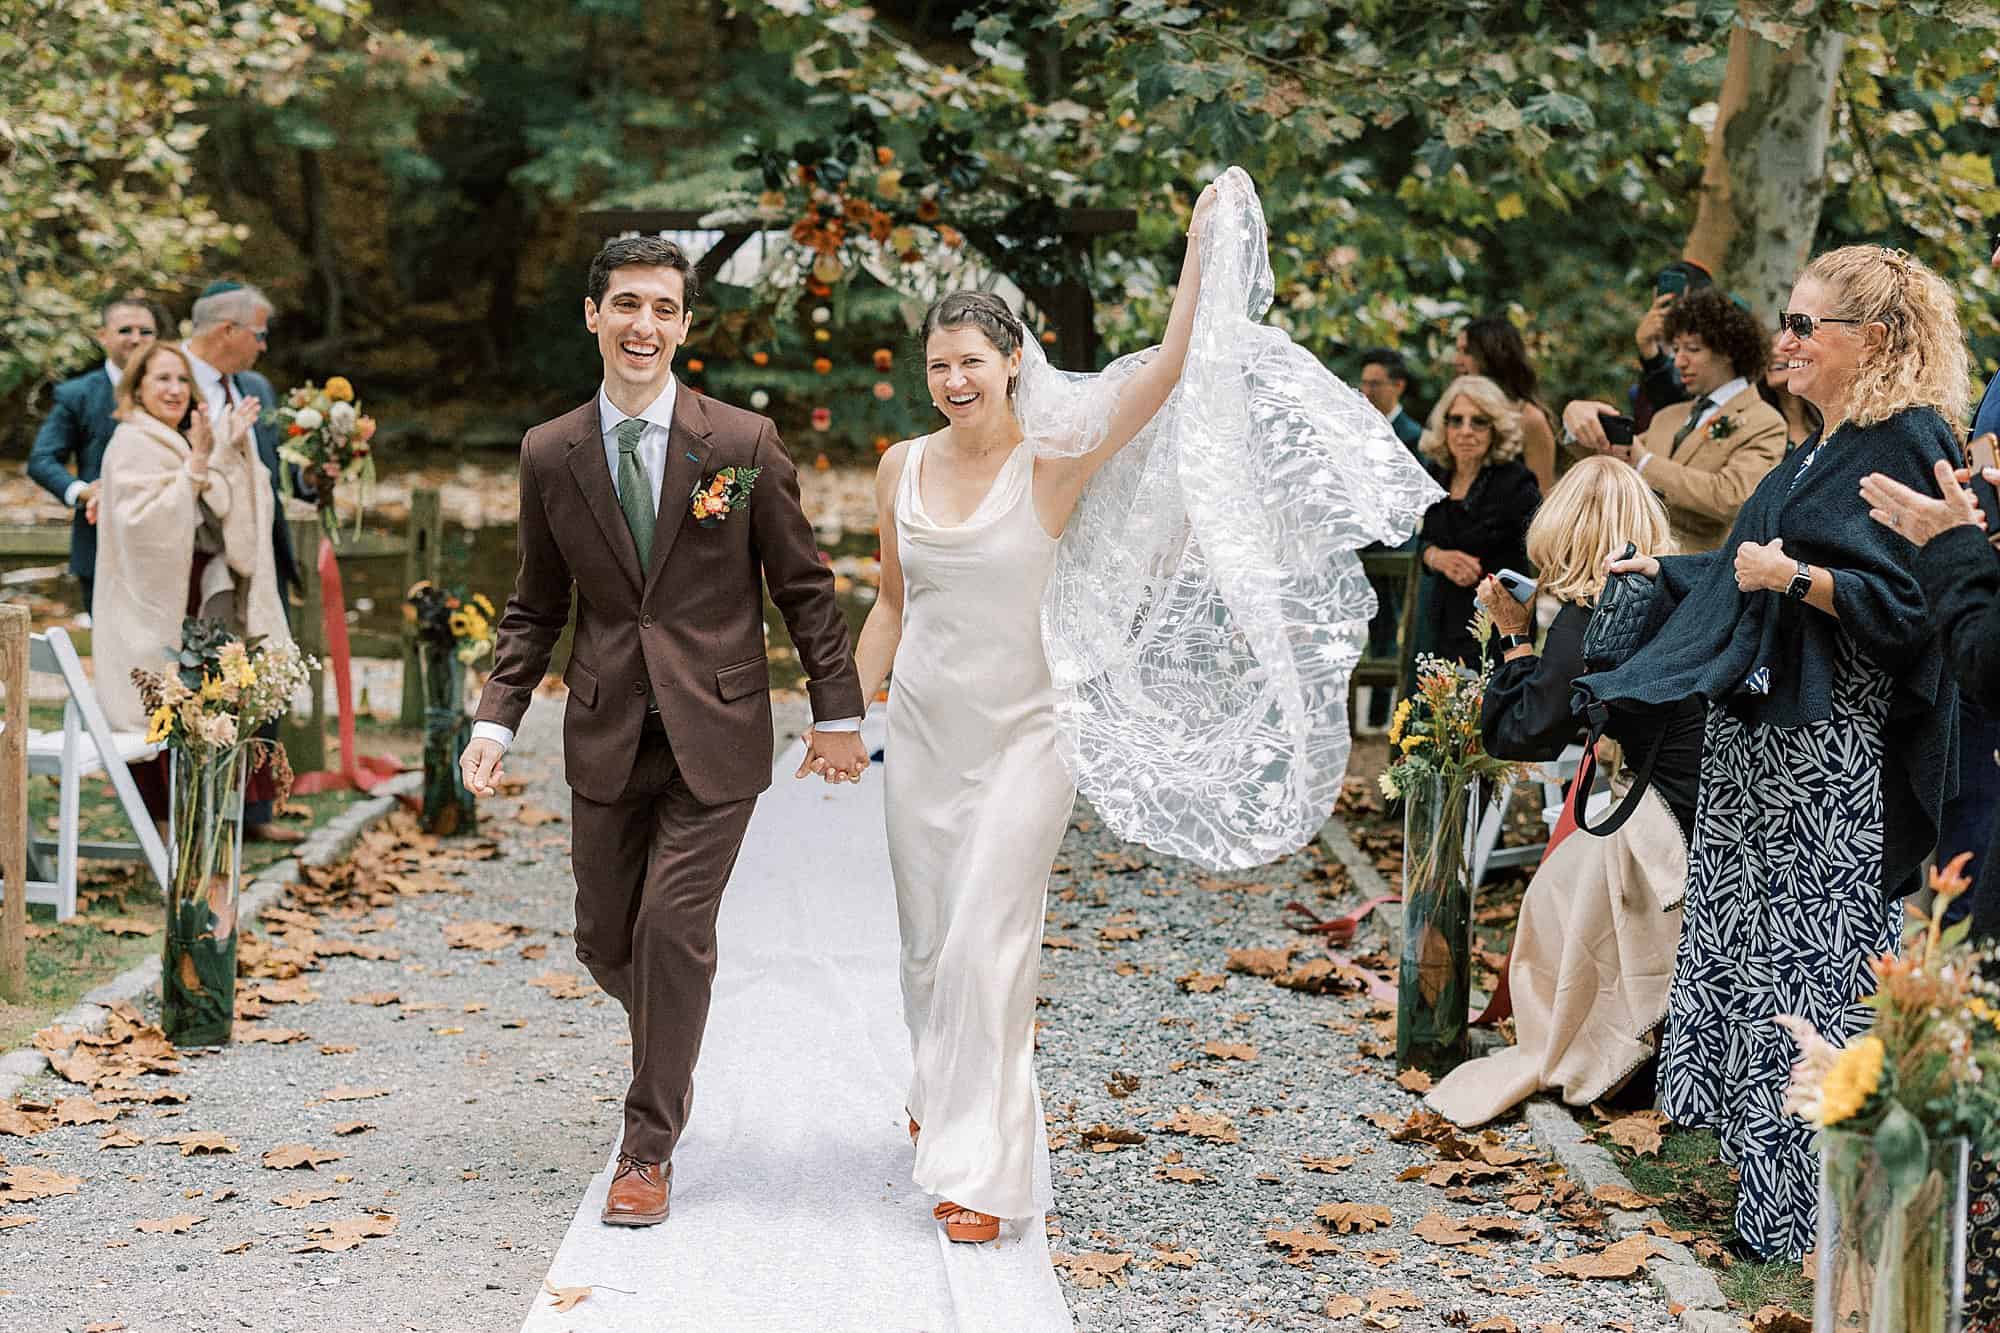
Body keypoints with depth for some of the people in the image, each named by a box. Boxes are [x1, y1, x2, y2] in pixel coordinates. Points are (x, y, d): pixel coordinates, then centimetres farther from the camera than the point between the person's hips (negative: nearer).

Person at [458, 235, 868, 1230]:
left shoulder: (744, 444, -5)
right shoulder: (549, 455, 2)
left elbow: (804, 588, 2)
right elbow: (536, 608, 10)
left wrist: (837, 716, 2)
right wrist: (496, 719, -1)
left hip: (715, 735, -3)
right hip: (608, 736, 3)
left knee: (674, 931, -7)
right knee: (607, 940, 9)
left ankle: (649, 1148, 7)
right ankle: (671, 1039, 43)